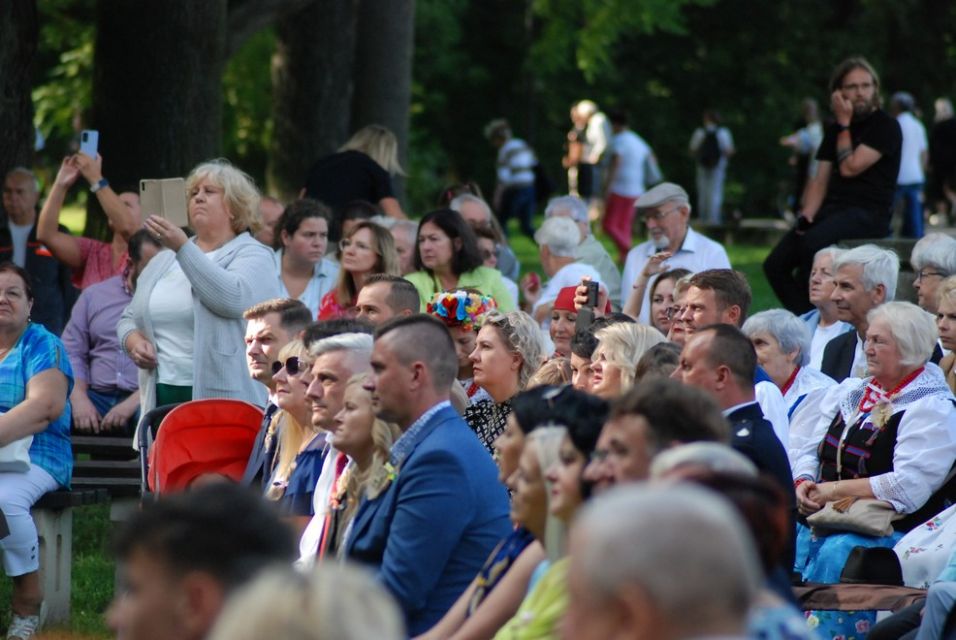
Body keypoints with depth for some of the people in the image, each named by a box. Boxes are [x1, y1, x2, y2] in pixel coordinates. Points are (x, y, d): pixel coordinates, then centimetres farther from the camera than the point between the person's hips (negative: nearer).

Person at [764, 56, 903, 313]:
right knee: (775, 265, -12)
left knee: (812, 242, -35)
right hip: (833, 209, 7)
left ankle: (809, 316, -23)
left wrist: (844, 124, -4)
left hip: (869, 213, -7)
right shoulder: (834, 131, 18)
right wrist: (807, 215, -5)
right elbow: (820, 181, 13)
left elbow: (850, 168, -12)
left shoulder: (886, 127, -2)